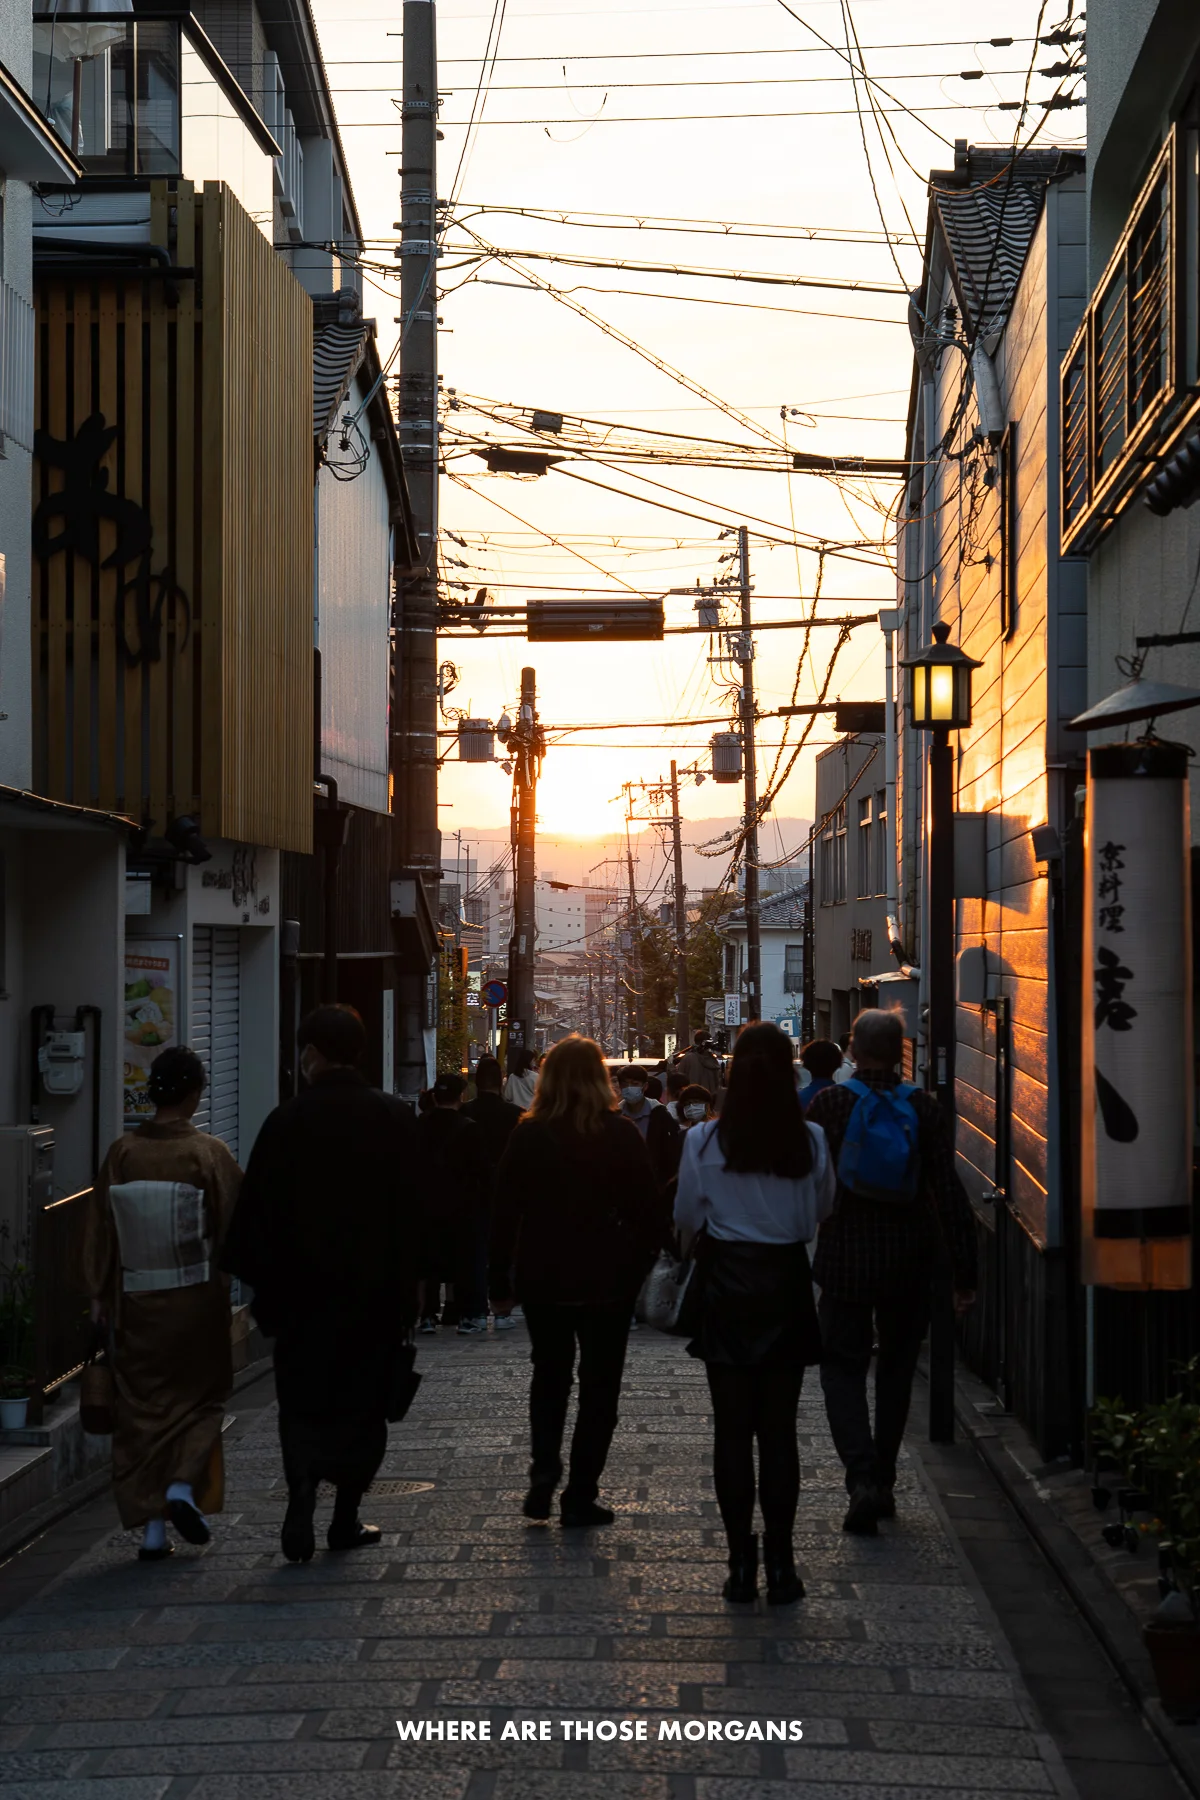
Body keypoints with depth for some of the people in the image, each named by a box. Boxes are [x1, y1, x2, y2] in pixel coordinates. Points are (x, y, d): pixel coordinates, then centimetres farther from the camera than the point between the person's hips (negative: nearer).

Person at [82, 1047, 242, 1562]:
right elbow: (238, 1226, -5)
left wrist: (102, 1298, 14)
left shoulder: (122, 1153, -4)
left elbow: (100, 1232, 3)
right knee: (198, 1397, 16)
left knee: (142, 1407, 9)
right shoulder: (208, 1153, -12)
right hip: (196, 1300, -2)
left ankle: (151, 1526, 7)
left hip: (136, 1302, 2)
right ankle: (185, 1485, -4)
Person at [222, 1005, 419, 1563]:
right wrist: (407, 1292, 8)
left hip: (304, 1291, -2)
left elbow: (256, 1214, -7)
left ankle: (301, 1512, -10)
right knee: (363, 1403, 12)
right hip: (377, 1290, 2)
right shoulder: (396, 1119, -1)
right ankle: (345, 1518, 15)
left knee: (303, 1405, 6)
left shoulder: (287, 1121, -9)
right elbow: (415, 1209, 2)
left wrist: (261, 1286, 2)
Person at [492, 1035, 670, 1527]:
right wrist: (640, 1262, 6)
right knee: (599, 1384, 8)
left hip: (542, 1277, 2)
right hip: (607, 1278, -2)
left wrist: (504, 1267, 8)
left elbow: (506, 1207, -2)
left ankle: (543, 1472, 1)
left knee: (549, 1375, 19)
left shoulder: (528, 1135, -5)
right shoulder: (620, 1135, -9)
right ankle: (580, 1496, 6)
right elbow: (649, 1209, -7)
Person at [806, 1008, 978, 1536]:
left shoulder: (829, 1105, -9)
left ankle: (863, 1478, -14)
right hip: (909, 1260, 2)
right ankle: (883, 1482, 23)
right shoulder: (922, 1108, -5)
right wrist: (964, 1271, -1)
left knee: (843, 1368, 5)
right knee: (896, 1370, 17)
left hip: (845, 1259, -2)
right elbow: (949, 1193, -5)